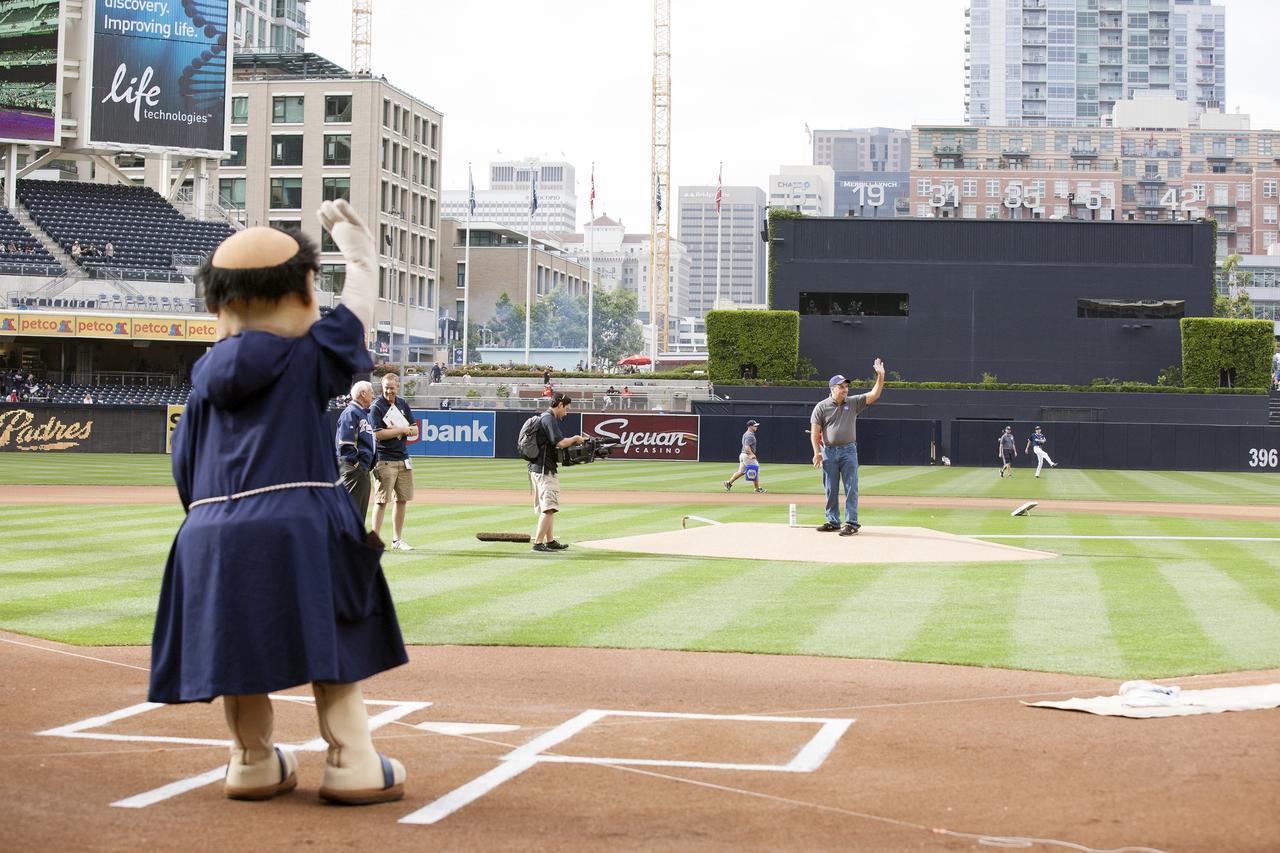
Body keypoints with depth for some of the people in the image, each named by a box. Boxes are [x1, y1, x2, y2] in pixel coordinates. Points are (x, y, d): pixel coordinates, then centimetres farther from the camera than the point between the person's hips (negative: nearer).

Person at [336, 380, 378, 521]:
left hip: (364, 470, 10)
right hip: (352, 468, -10)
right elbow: (345, 442, -19)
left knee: (361, 509, 12)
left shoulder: (365, 414, 20)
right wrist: (355, 463, -17)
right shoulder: (351, 413, -11)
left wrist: (370, 465, 15)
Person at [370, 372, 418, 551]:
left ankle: (398, 540, 17)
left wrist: (394, 429, -9)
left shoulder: (402, 404, 12)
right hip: (384, 460, -7)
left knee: (402, 499, 9)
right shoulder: (377, 407, -7)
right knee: (381, 500, -7)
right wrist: (402, 430, -11)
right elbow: (378, 434, -18)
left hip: (403, 458, 7)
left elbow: (414, 430, 8)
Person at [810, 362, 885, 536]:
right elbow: (815, 431, -1)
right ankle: (833, 521, 16)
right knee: (831, 489, 7)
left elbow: (874, 394, -2)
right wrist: (817, 453, -9)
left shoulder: (853, 403, 5)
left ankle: (851, 523, -5)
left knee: (851, 488, -5)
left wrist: (880, 376, -15)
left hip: (848, 450, 0)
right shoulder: (821, 407, 1)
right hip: (829, 452, 0)